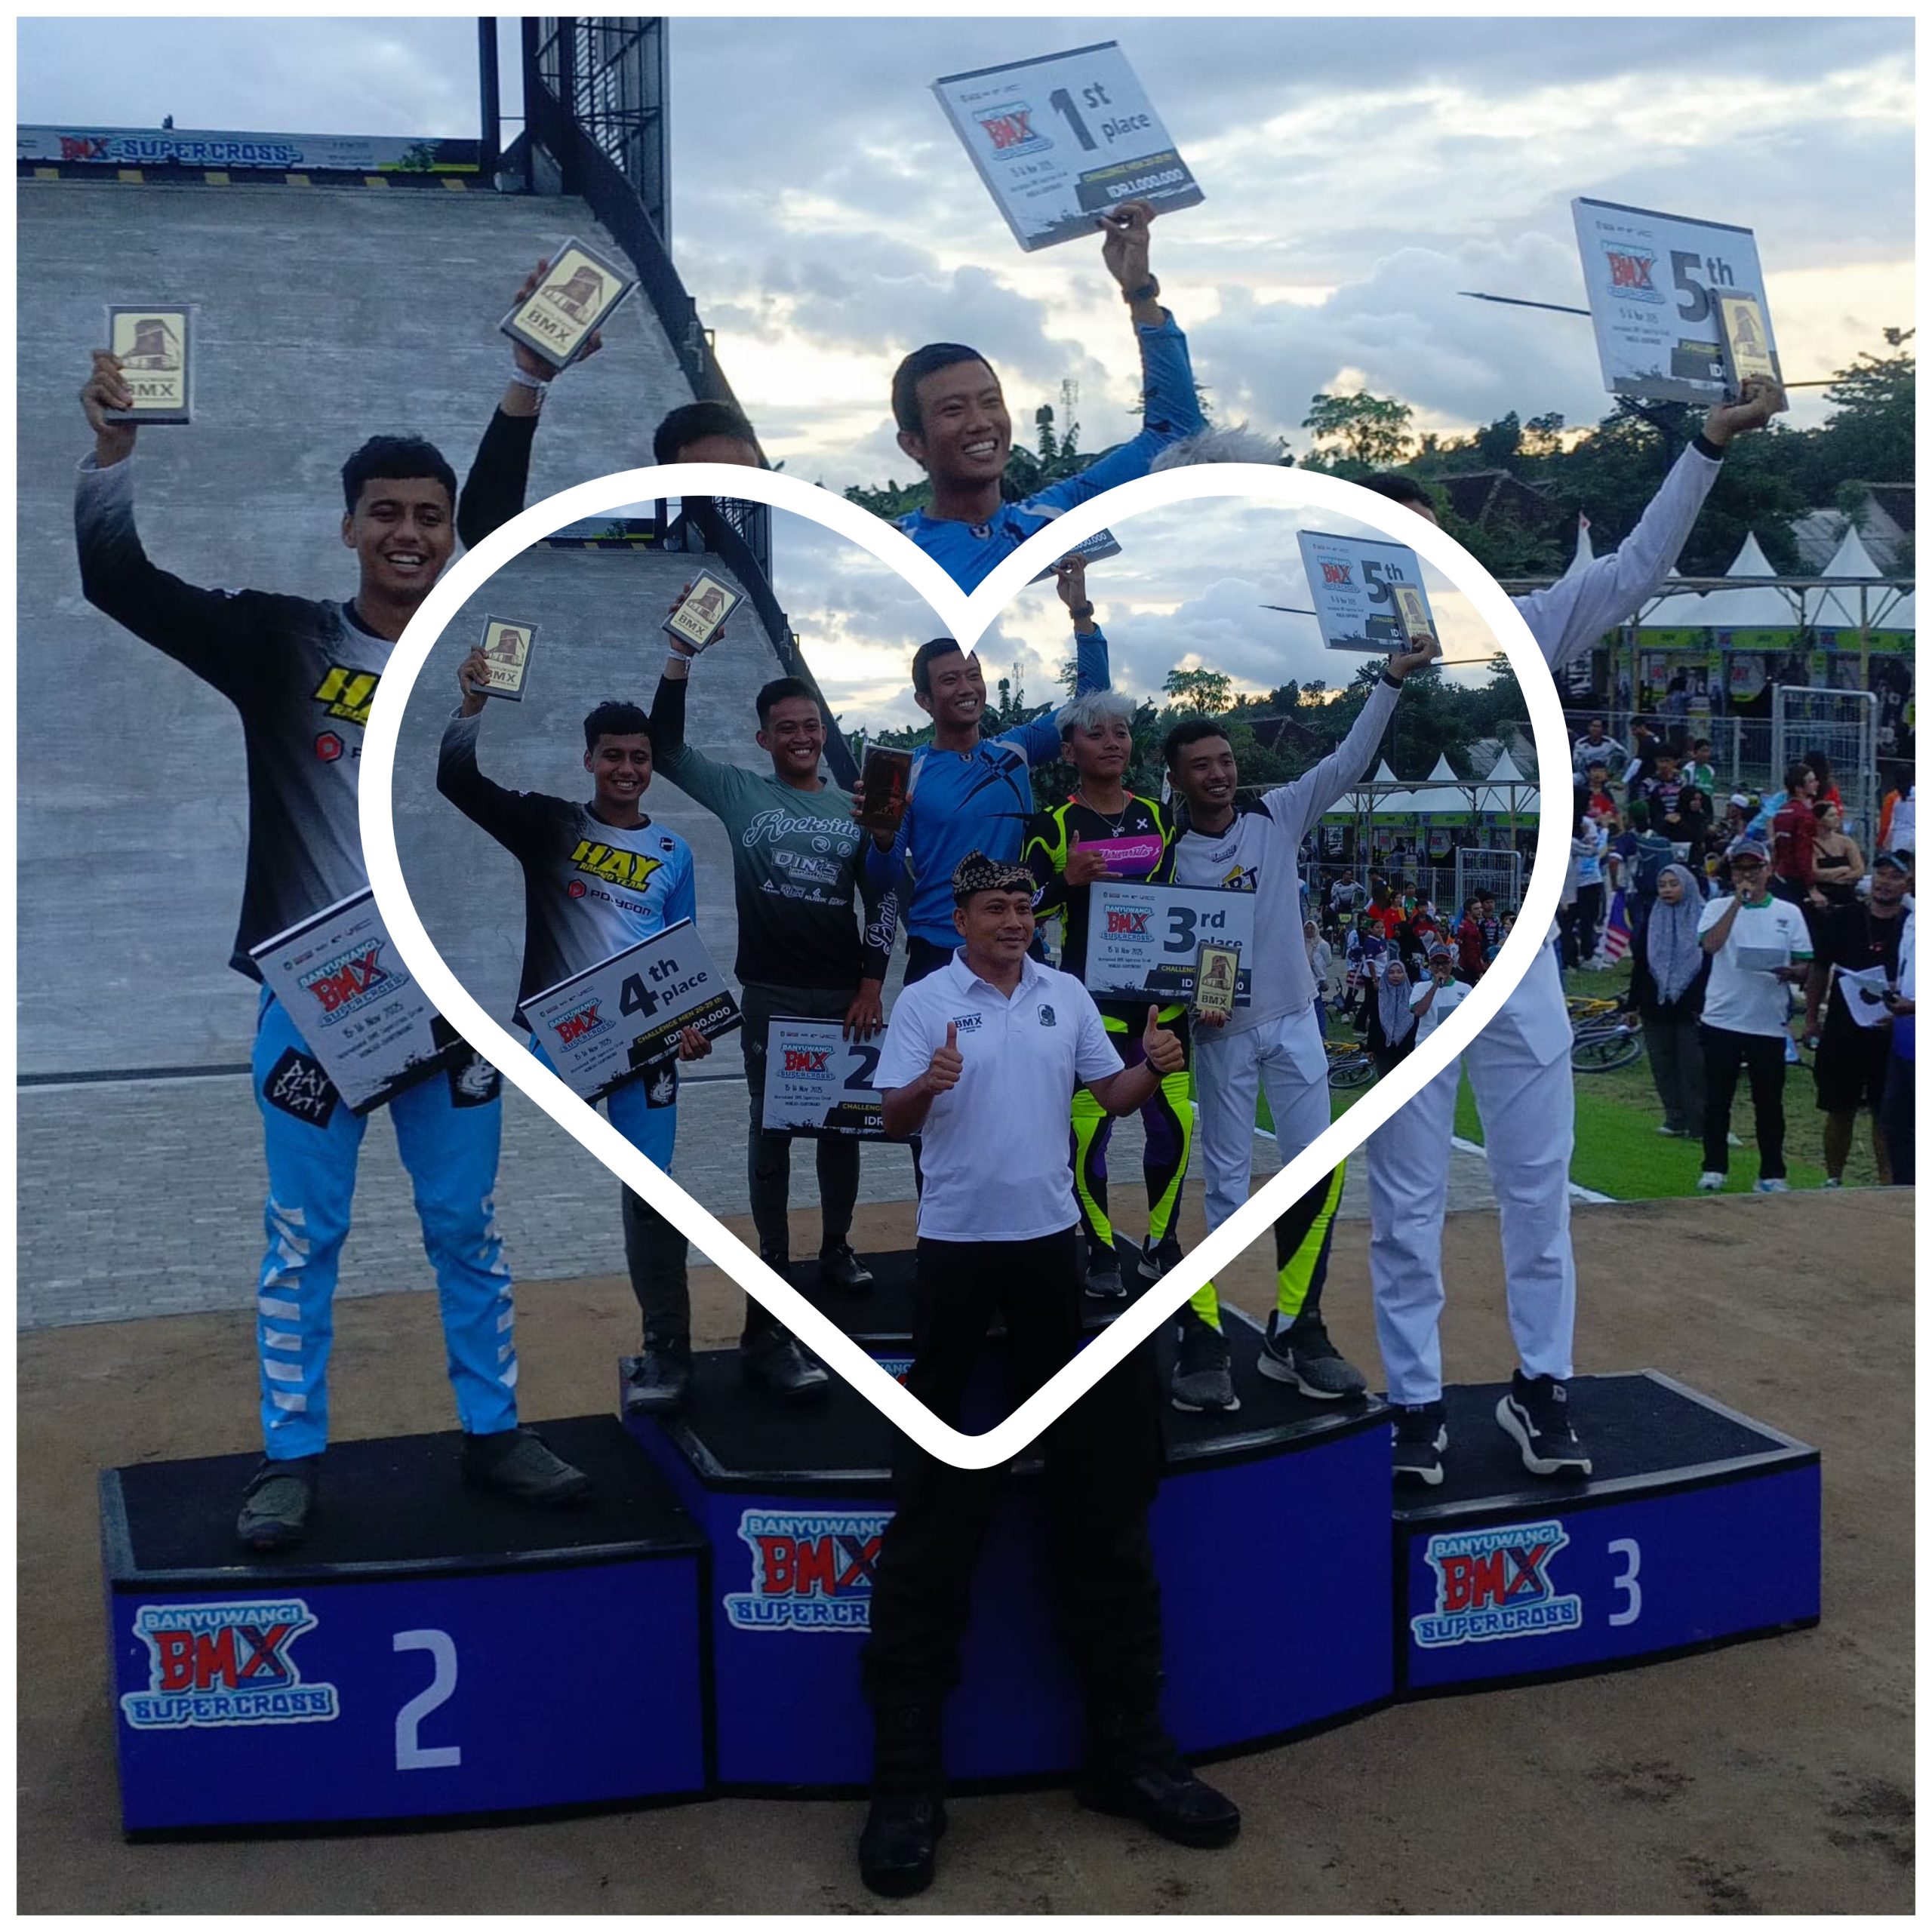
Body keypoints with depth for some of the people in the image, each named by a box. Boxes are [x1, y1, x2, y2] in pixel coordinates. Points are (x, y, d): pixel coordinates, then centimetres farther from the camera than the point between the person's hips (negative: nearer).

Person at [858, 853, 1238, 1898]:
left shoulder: (1068, 996, 7)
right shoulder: (924, 1001, -5)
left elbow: (1113, 1095, 9)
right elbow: (894, 1117, -10)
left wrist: (1153, 1068, -13)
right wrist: (929, 1085, -33)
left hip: (1051, 1240, 4)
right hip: (959, 1245, -4)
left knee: (1101, 1501, 5)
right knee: (932, 1517, -4)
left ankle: (1128, 1749, 17)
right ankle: (906, 1782, 4)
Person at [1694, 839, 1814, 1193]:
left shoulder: (1789, 913, 7)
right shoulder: (1718, 908, 4)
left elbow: (1806, 968, 7)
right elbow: (1710, 944, -17)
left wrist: (1791, 972, -16)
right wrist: (1739, 901, -16)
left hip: (1770, 1024, 1)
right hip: (1722, 1020, -1)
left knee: (1769, 1103, 5)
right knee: (1717, 1100, 6)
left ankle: (1772, 1174, 13)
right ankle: (1714, 1168, 16)